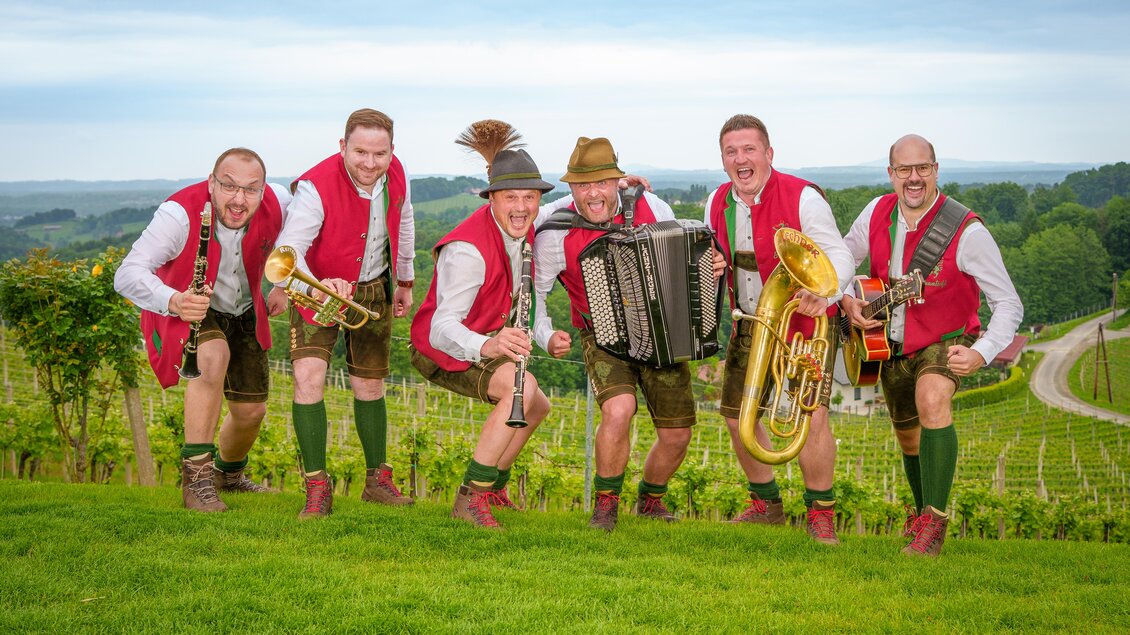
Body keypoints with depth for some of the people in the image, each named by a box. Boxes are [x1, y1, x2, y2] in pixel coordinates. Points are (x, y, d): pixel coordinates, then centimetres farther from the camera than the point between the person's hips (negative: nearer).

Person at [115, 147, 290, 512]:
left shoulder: (278, 204, -23)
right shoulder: (180, 213, -35)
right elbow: (128, 275, -44)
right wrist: (173, 301, -61)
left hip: (243, 314, 5)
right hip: (183, 312, -5)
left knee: (251, 411, 9)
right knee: (214, 354, -36)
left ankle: (229, 473, 45)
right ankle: (196, 478, -28)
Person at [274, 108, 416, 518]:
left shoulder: (396, 174, -14)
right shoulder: (316, 187, -32)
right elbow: (288, 249, -43)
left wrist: (405, 281, 17)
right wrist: (314, 288, -63)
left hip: (374, 290, 4)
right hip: (318, 291, -4)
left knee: (369, 385, 12)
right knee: (308, 375, -20)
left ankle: (378, 480, 29)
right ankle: (317, 488, -10)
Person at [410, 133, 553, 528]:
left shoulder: (523, 228, -9)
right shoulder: (468, 250, -35)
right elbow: (442, 329, -45)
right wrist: (487, 347, -65)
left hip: (481, 340, 9)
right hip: (442, 350, -9)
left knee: (537, 408, 24)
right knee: (521, 388, -33)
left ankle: (494, 486, 44)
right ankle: (470, 498, -29)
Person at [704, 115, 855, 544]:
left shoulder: (803, 198, -17)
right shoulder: (717, 203, 1)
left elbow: (839, 256, -19)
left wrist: (823, 292, -40)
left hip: (805, 323, -6)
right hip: (750, 324, 6)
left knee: (812, 417, -18)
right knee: (737, 414, 6)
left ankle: (821, 512, 2)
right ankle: (766, 504, 28)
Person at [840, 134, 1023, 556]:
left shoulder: (966, 231, -25)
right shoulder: (877, 213, -11)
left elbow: (1008, 304, -20)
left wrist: (982, 354, -33)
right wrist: (847, 301, -12)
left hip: (948, 340, -5)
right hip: (891, 344, 5)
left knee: (931, 399, -35)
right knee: (909, 438, 19)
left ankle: (934, 522, -28)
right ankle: (923, 508, 50)